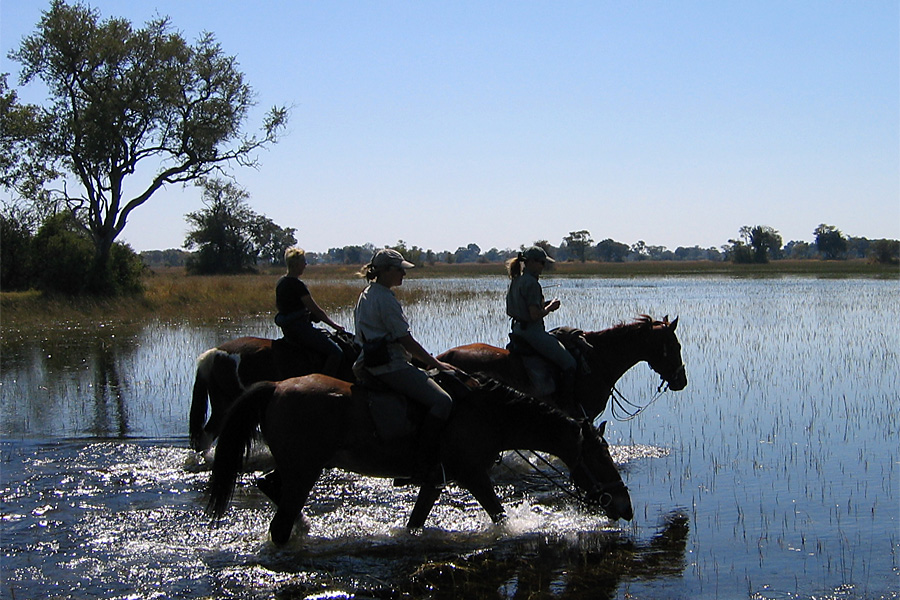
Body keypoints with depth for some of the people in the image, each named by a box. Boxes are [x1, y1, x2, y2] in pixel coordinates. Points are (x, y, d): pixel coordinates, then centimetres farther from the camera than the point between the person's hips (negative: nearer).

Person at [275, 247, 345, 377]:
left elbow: (278, 305, 26)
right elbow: (316, 310, -14)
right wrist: (334, 325, -3)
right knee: (336, 353, -16)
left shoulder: (280, 282, 11)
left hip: (287, 328, 11)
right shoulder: (297, 285, -18)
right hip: (300, 328, -11)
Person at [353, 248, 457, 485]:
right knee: (442, 401, -19)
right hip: (392, 366, -11)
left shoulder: (367, 295, 16)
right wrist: (436, 363, -6)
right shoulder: (385, 299, -14)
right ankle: (423, 465, -22)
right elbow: (406, 340, -16)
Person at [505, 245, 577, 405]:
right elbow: (535, 315, -23)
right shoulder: (531, 283, -19)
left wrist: (545, 304, 12)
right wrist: (551, 306, -6)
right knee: (569, 363, -5)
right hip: (533, 331, -11)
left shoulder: (516, 280, 11)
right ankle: (568, 403, -6)